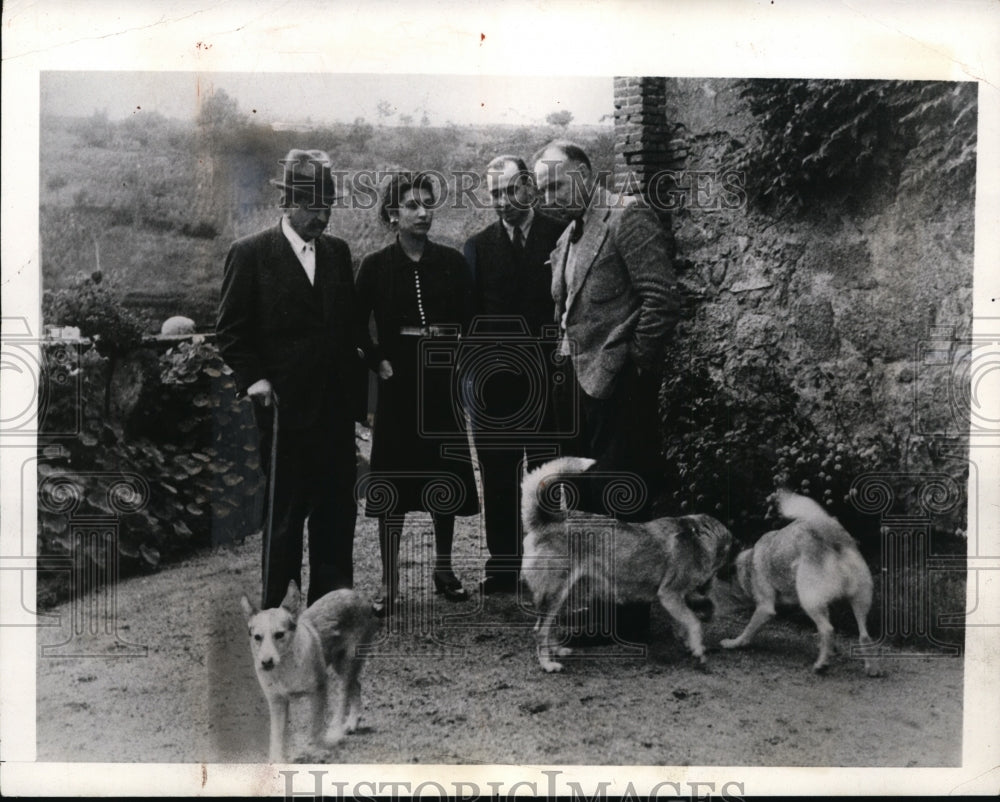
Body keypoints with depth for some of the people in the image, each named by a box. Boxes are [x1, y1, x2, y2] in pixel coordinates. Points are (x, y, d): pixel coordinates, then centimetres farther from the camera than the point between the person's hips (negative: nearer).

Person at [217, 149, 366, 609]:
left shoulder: (338, 252, 13)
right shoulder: (251, 253, -2)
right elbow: (230, 329, -1)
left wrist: (368, 360, 6)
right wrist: (253, 378, -12)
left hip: (337, 404, 5)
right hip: (286, 404, -4)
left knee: (337, 508, 8)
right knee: (285, 509, 3)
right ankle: (275, 608, 15)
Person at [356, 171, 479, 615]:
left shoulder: (452, 262, 3)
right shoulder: (375, 266, -2)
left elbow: (467, 321, 8)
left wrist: (452, 340, -10)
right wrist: (377, 360, -8)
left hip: (441, 383, 2)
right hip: (396, 384, -2)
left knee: (446, 479, 8)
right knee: (393, 484, 1)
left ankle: (444, 568, 26)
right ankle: (389, 583, 10)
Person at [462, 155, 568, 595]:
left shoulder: (562, 237, 3)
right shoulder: (478, 246, 11)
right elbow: (469, 312, 7)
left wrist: (560, 358, -10)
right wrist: (476, 365, -7)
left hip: (546, 377, -2)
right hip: (493, 378, 2)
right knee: (497, 479, 6)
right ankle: (502, 568, 15)